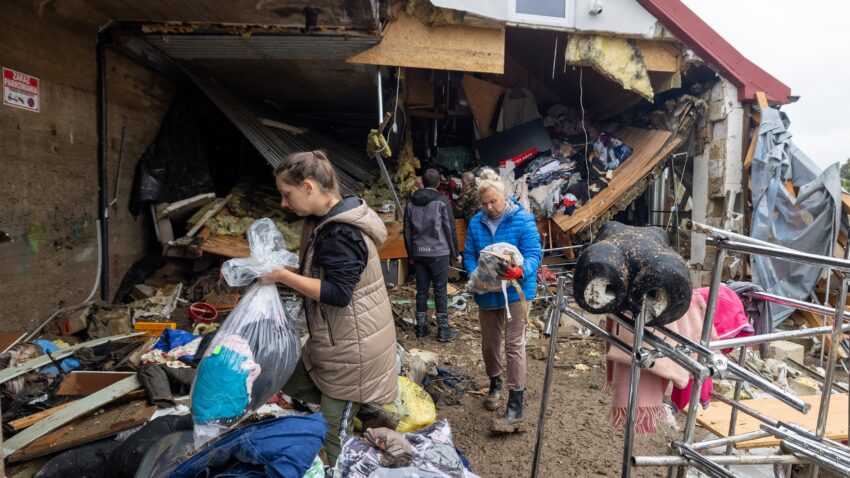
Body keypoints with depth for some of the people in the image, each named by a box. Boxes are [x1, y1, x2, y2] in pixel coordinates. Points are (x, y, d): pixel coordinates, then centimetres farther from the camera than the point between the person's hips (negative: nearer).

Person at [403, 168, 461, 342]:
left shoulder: (411, 203, 8)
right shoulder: (442, 201, -5)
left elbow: (407, 231, 11)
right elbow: (450, 228, -5)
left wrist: (411, 253, 20)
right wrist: (455, 252, 3)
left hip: (419, 254, 4)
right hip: (438, 253, -4)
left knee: (421, 290, 10)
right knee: (440, 291, 1)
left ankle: (421, 327, 17)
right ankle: (443, 330, 6)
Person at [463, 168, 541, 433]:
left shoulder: (523, 220, -12)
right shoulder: (476, 222, 1)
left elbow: (534, 254, -16)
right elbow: (469, 255, 3)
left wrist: (520, 271, -37)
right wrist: (476, 275, -16)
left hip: (515, 292, -5)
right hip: (486, 293, 5)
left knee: (514, 346, -5)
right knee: (489, 343, 16)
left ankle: (515, 408, 1)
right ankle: (495, 384, 42)